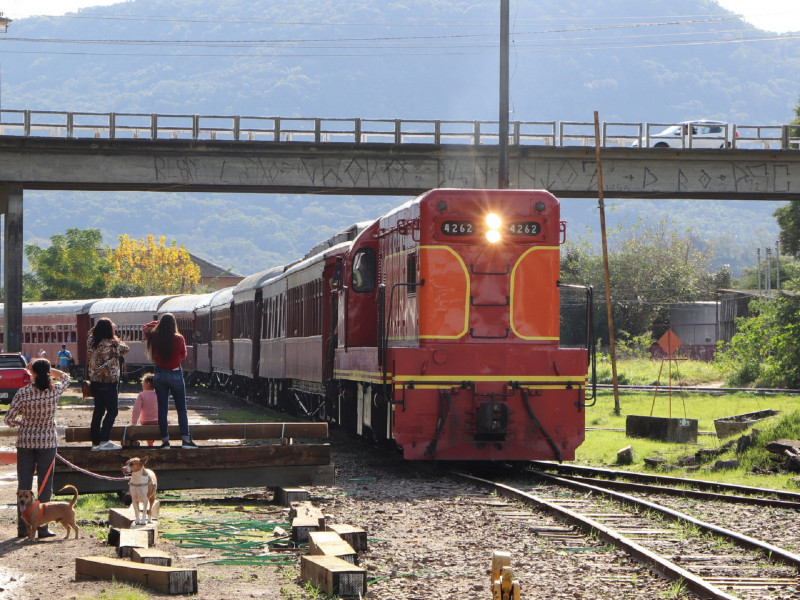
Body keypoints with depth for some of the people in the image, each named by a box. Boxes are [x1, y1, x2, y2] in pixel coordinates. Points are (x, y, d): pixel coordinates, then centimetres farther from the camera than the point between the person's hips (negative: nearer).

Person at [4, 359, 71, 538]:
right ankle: (42, 528, 3)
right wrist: (45, 369, 15)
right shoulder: (55, 390, -7)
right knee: (45, 485, 5)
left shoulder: (23, 393, -11)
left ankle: (23, 528, 7)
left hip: (25, 442, 0)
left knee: (24, 484, 7)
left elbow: (8, 419, -7)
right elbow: (65, 377, 17)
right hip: (48, 442, 0)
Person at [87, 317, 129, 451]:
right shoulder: (111, 344, -15)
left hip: (95, 381, 7)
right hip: (109, 382, -6)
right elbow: (125, 349, 1)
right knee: (112, 410, -1)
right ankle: (104, 441, -10)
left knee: (98, 410, 12)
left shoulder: (92, 342, 1)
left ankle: (95, 442, 14)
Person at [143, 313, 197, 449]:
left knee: (162, 408, 6)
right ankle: (186, 439, 0)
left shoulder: (154, 338, -10)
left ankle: (165, 440, 4)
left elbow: (145, 328, 13)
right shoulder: (179, 339, -15)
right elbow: (183, 355, 3)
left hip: (160, 374, 2)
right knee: (181, 408, 5)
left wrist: (158, 322, 15)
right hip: (175, 374, -2)